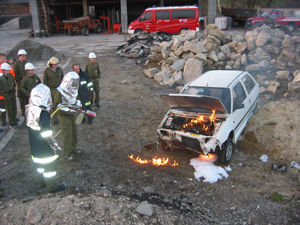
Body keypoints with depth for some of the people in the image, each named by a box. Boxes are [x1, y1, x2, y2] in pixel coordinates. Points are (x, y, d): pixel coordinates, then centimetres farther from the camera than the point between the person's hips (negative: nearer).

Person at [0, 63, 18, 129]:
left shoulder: (10, 76, -2)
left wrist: (14, 91, 1)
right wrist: (6, 95, -14)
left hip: (13, 95, 5)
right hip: (7, 97, -5)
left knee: (14, 109, 12)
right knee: (9, 110, 4)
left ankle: (14, 121, 27)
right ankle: (11, 123, 16)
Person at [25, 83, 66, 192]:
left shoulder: (30, 109, -6)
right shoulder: (43, 113, -30)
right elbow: (46, 134, -26)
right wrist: (55, 146, -15)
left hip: (34, 146, 8)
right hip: (44, 148, -8)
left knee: (39, 162, 26)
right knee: (49, 165, 11)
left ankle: (45, 178, 48)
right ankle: (52, 186, 27)